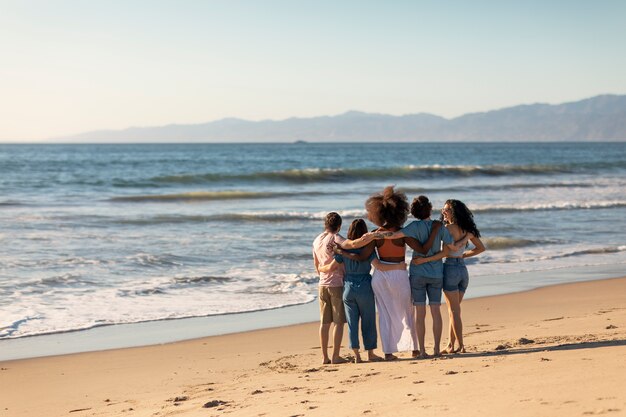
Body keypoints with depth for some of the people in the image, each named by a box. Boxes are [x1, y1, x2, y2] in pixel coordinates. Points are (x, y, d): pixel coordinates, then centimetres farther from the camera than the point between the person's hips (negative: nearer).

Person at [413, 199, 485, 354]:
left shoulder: (449, 228, -12)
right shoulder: (467, 230, 10)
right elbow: (481, 248, 17)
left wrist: (425, 259, -20)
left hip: (450, 268, -7)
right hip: (463, 269, 7)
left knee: (454, 311, -1)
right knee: (453, 310, 13)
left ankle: (461, 346, -1)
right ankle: (450, 345, 13)